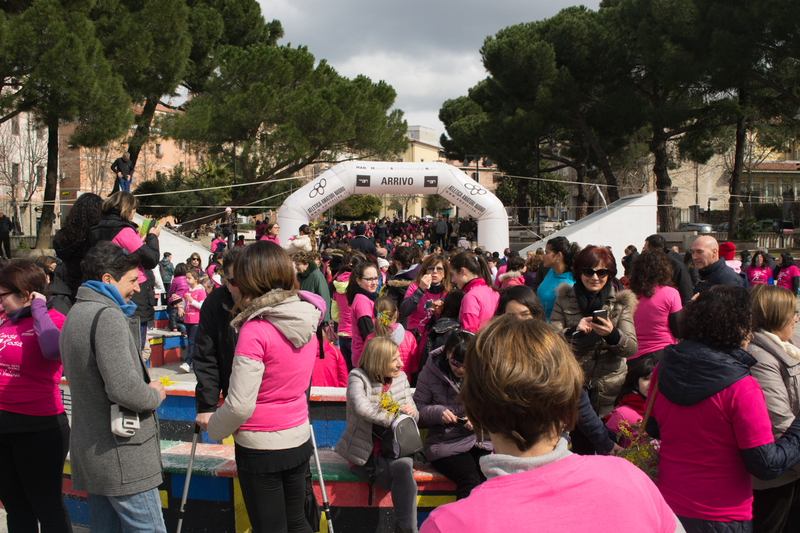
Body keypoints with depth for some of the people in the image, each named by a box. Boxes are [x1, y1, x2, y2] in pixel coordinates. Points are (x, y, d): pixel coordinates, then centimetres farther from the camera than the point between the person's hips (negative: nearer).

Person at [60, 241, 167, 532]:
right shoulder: (107, 316, -17)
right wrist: (155, 394, -6)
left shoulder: (75, 314, 15)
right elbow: (124, 389, -27)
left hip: (87, 450, 10)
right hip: (121, 455, -10)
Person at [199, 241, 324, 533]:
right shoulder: (306, 317, -1)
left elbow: (240, 405, -21)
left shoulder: (255, 330, -21)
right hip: (299, 440, 6)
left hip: (262, 446, -6)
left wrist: (212, 424, -1)